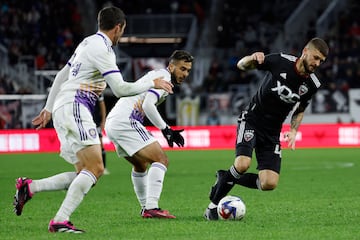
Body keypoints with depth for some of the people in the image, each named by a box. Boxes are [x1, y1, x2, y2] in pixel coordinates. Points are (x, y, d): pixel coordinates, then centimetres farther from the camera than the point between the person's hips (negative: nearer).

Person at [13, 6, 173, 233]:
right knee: (95, 168, -18)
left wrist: (49, 108, 32)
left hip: (62, 109, 10)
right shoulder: (102, 48, -10)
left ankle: (29, 187, 1)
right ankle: (60, 221, -24)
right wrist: (153, 84, -1)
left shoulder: (88, 43, 21)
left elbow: (62, 75, 27)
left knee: (85, 175, 5)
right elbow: (120, 89, -13)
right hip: (73, 107, -10)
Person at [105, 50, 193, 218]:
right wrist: (165, 129, -13)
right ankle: (152, 207, -24)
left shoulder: (157, 75, 25)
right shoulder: (163, 77, -6)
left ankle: (146, 208, 32)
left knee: (141, 165, 27)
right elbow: (147, 105, -20)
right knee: (161, 159, -14)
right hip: (125, 121, -10)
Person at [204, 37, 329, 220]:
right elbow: (241, 65, -4)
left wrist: (293, 130, -2)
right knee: (243, 164, -29)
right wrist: (253, 59, -27)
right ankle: (213, 205, -8)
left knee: (269, 184, -11)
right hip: (251, 121, -4)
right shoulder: (281, 61, -15)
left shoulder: (312, 85, -4)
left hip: (272, 132, 4)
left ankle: (226, 178, 14)